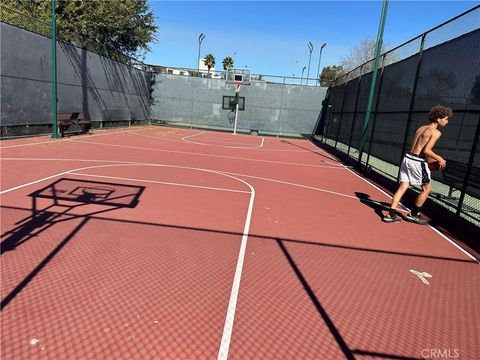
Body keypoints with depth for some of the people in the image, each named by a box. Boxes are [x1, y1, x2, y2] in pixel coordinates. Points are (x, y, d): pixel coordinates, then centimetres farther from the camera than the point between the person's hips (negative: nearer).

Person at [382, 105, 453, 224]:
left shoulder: (421, 128, 16)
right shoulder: (436, 132, -8)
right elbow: (426, 150, -18)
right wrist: (439, 159, -4)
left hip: (407, 158, 8)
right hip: (417, 162, -7)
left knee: (403, 186, 7)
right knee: (427, 188, 11)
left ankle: (391, 214, 2)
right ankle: (414, 214, 18)